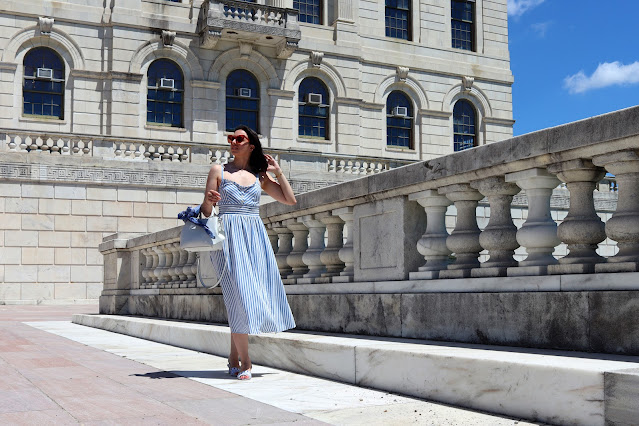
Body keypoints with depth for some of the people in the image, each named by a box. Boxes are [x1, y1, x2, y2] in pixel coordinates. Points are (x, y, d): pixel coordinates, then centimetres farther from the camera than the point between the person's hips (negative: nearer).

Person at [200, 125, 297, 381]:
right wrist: (208, 200, -15)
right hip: (228, 234, -3)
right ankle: (244, 362, -6)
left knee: (252, 294, 0)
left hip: (255, 235, 3)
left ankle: (234, 357, 14)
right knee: (238, 294, -12)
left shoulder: (260, 177, 16)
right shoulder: (219, 171, 10)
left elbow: (290, 200, 14)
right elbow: (206, 211, 6)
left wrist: (277, 172, 10)